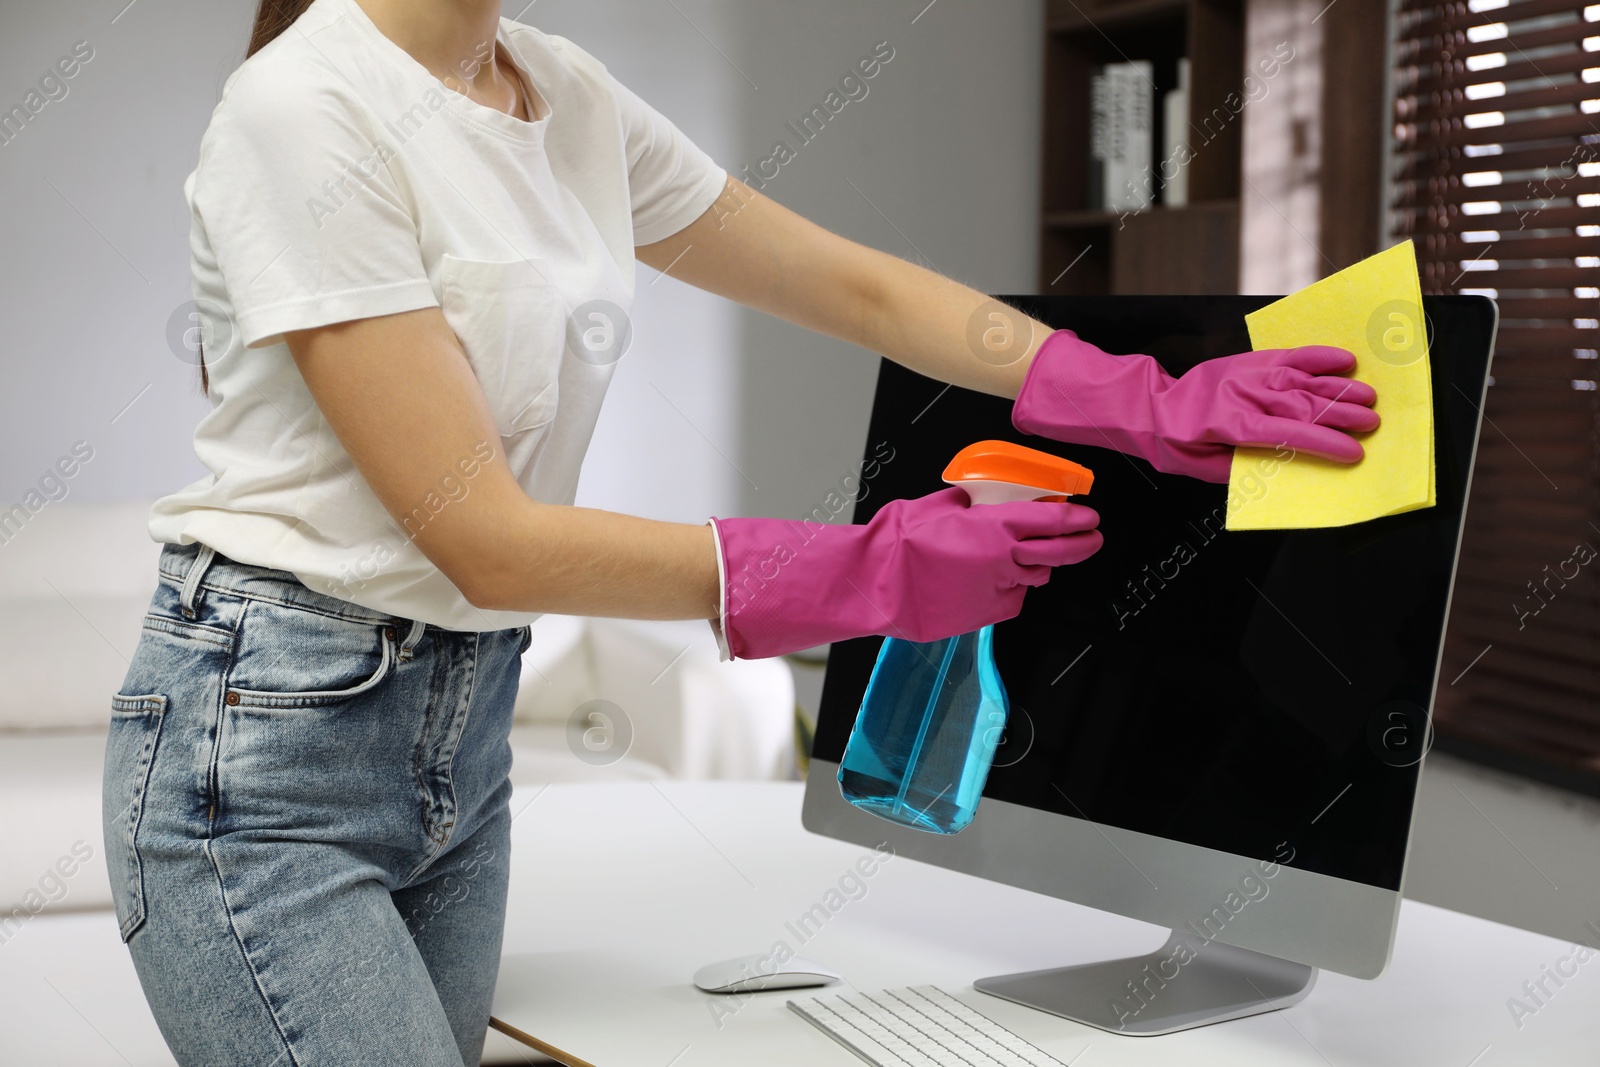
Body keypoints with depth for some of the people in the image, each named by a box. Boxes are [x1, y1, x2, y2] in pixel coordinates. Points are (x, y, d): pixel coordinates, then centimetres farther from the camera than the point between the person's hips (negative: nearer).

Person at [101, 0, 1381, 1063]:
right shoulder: (306, 109, -18)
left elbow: (858, 288, 10)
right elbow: (484, 537, -20)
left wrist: (1150, 404, 2)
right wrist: (863, 579, -18)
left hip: (465, 726, 7)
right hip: (271, 740, -7)